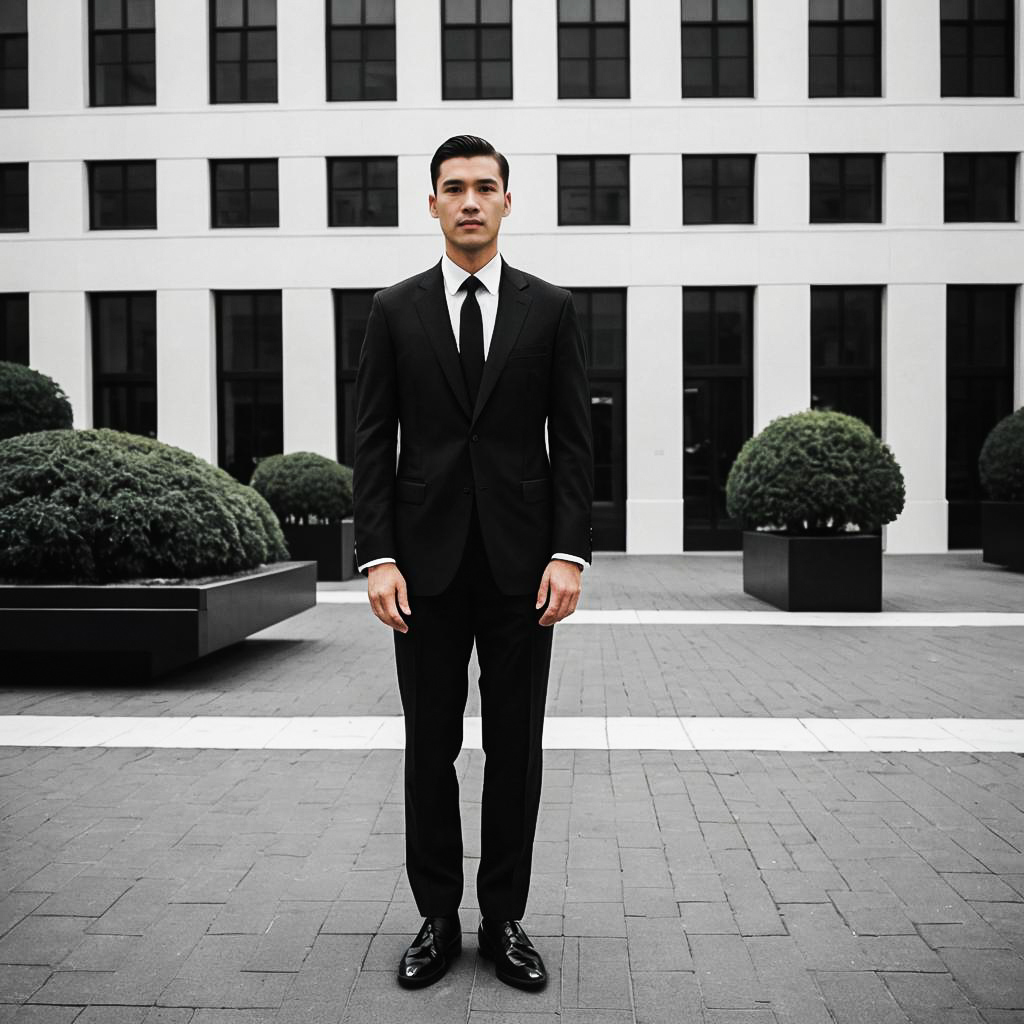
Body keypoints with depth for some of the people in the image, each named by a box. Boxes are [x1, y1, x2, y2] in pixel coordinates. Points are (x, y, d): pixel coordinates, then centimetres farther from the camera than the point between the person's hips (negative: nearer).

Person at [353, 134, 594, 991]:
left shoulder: (551, 309, 6)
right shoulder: (396, 310, 6)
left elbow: (573, 440, 2)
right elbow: (374, 443, 2)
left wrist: (570, 554, -7)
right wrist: (378, 557, -7)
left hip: (521, 562, 0)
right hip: (428, 559, 0)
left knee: (516, 748, 8)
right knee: (430, 748, 8)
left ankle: (505, 920, 23)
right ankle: (438, 920, 23)